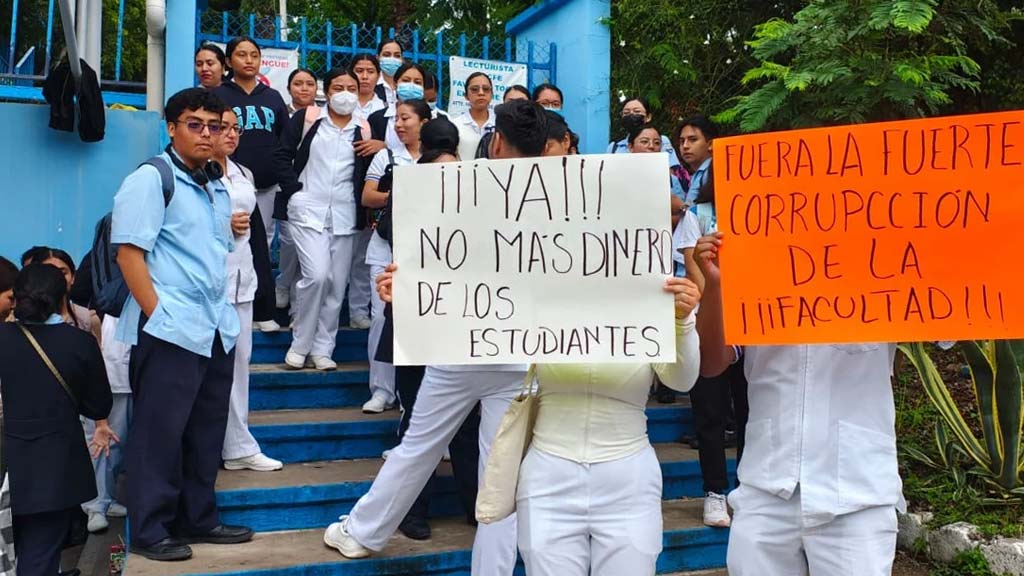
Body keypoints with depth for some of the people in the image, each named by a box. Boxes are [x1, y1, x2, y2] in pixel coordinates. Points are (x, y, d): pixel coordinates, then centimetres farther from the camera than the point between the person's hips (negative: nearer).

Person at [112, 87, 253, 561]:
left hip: (217, 328, 8)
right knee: (160, 431, 0)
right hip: (170, 329, -7)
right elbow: (129, 253, -13)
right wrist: (157, 314, -17)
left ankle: (198, 518, 25)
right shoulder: (151, 179, -6)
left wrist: (223, 312, 15)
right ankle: (149, 531, 11)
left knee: (206, 431, 13)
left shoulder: (217, 186, 16)